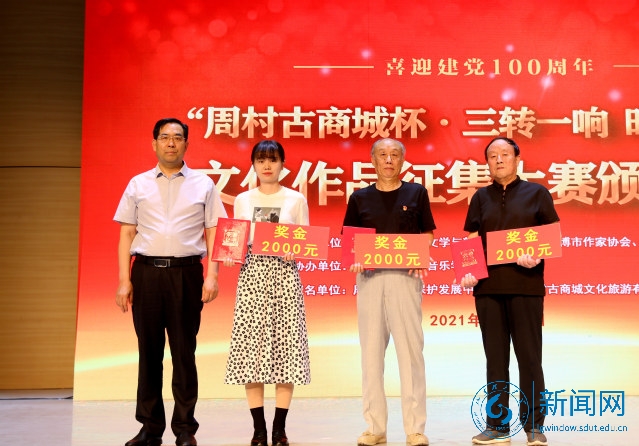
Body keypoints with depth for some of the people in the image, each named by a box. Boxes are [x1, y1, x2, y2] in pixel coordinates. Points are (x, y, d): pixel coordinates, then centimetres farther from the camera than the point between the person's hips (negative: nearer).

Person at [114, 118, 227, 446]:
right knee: (148, 351, 7)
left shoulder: (203, 184, 9)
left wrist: (212, 275, -5)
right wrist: (124, 280, 1)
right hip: (146, 271, 1)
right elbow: (126, 234, 9)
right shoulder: (138, 184, 11)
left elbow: (213, 233, 5)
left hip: (186, 272, -1)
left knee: (184, 352, 2)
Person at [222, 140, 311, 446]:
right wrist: (229, 255, -7)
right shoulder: (242, 200, 12)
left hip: (284, 275, -1)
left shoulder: (296, 200, 7)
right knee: (250, 343, -4)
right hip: (252, 274, 1)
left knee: (285, 341, -4)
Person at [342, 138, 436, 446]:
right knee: (371, 351, 4)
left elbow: (427, 235, 9)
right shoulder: (360, 197, 11)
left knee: (410, 350, -1)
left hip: (405, 277, -1)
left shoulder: (416, 193, 8)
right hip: (369, 277, 2)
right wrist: (354, 259, -9)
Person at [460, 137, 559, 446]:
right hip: (488, 287, 3)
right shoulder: (481, 197, 13)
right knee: (495, 358, 8)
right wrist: (466, 270, -7)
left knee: (529, 356, 2)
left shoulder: (536, 193, 6)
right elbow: (470, 241, 10)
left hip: (526, 286, -3)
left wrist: (536, 255, -18)